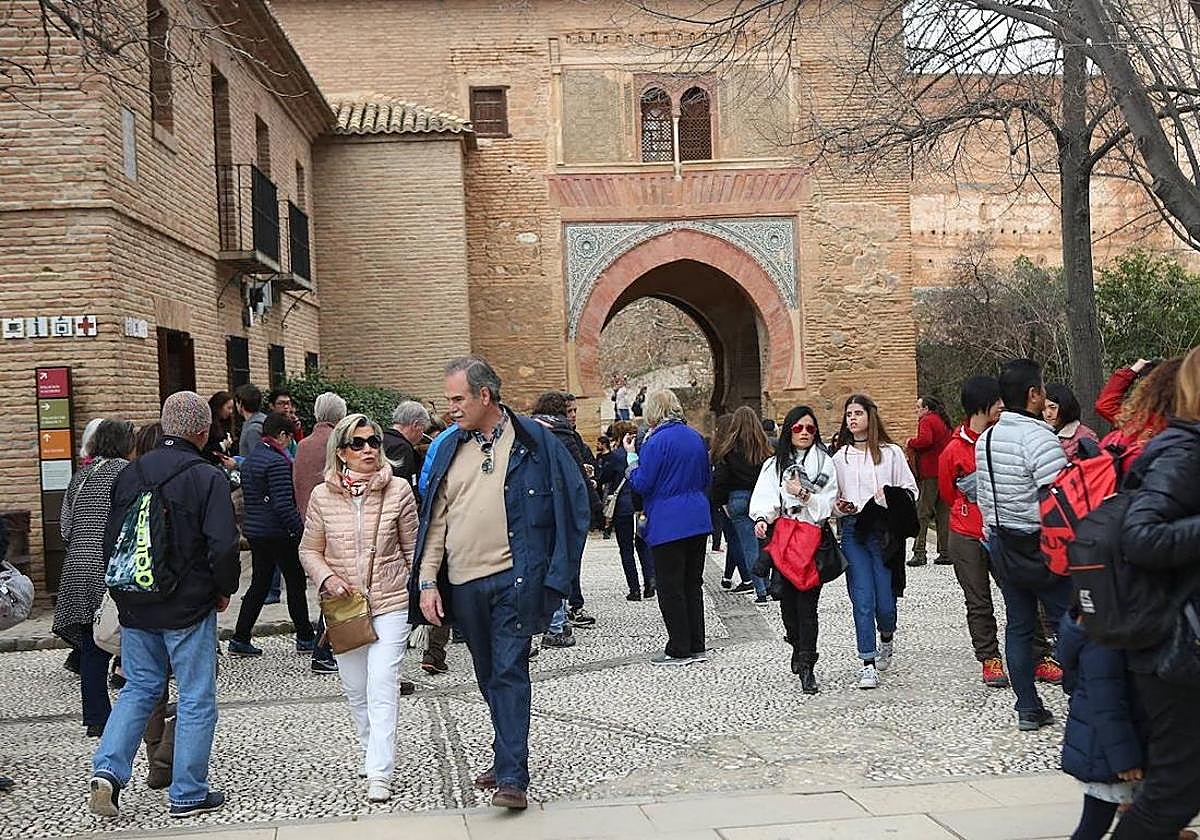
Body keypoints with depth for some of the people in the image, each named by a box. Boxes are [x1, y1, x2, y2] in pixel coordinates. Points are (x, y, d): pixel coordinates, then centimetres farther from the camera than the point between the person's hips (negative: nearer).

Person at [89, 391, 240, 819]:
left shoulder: (130, 475, 4)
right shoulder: (207, 478, -14)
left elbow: (110, 541, 9)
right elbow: (223, 547, -20)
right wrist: (225, 590, -2)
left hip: (136, 607, 5)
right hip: (189, 608, -5)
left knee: (138, 689, 19)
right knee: (196, 699, 6)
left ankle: (107, 770, 2)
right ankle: (188, 795, 12)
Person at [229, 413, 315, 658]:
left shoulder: (249, 461, 12)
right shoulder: (277, 462, -17)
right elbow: (284, 505, -22)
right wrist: (301, 529, -17)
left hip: (254, 529, 9)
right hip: (278, 533, -9)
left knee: (259, 584, 13)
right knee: (296, 583, 4)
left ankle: (240, 639, 11)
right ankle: (305, 638, 13)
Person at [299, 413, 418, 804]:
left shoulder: (399, 490, -5)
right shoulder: (323, 496, -2)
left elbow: (412, 549, 4)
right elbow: (310, 551, 7)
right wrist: (328, 579, -11)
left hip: (390, 603, -2)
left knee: (382, 689, -10)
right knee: (355, 689, 15)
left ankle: (379, 774, -7)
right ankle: (371, 752, 37)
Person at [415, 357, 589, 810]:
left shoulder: (533, 441, -3)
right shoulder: (449, 449, 10)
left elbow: (573, 502, -1)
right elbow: (435, 519, 11)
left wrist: (554, 573, -6)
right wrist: (427, 581, 3)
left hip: (514, 577, -5)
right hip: (463, 583, 5)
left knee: (509, 673, -10)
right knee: (489, 677, 14)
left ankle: (512, 778, -9)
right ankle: (508, 758, 29)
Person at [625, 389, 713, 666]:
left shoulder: (657, 442, -14)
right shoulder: (695, 437, 10)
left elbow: (642, 484, -12)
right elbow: (706, 479, 18)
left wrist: (631, 454, -2)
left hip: (668, 526, -7)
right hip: (698, 520, 8)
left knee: (670, 589, 0)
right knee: (693, 585, 13)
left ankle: (679, 651, 3)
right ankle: (697, 647, 17)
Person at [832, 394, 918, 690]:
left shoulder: (891, 452, 4)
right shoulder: (840, 457, 11)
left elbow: (911, 490, 5)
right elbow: (833, 497, 18)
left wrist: (892, 499, -14)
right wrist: (838, 507, -4)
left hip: (883, 530, -1)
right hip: (853, 532, 2)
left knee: (885, 600, 0)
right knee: (862, 600, -6)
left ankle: (886, 639, 33)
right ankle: (868, 663, 0)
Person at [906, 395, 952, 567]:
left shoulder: (926, 420, -6)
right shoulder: (944, 422, 20)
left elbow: (925, 440, -24)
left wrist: (910, 443, -7)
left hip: (930, 473, -8)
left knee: (922, 513, -5)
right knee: (944, 513, 9)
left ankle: (919, 552, -9)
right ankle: (945, 553, 9)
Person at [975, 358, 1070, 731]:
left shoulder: (985, 439, 7)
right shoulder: (1040, 438, -18)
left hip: (1003, 543, 8)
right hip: (1041, 546, -7)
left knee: (1018, 625, 11)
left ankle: (1028, 708, 16)